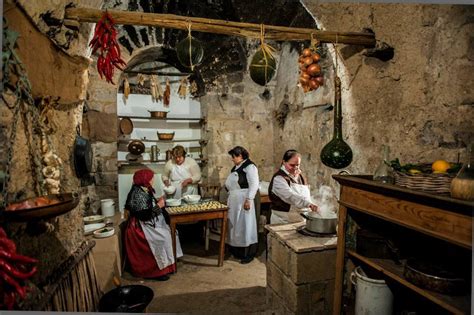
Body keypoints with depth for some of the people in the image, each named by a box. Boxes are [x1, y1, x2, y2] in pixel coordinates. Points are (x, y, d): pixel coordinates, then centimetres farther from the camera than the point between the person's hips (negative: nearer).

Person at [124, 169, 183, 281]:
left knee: (170, 231, 1)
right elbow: (144, 215, -28)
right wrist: (158, 206, -21)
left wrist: (157, 201, 3)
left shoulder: (144, 190, 6)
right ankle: (158, 271, -6)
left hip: (150, 223, 10)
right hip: (141, 226, -10)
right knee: (163, 238, -20)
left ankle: (168, 262, 10)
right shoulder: (138, 194, -24)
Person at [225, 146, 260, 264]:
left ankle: (248, 254, 10)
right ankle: (237, 251, 28)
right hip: (234, 201, 9)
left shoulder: (249, 166, -13)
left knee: (245, 226, -2)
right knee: (234, 226, 14)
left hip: (243, 201, -9)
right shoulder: (236, 167, 15)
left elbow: (254, 184, -20)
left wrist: (248, 200, -24)